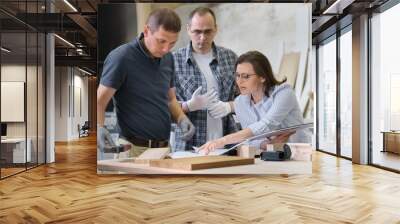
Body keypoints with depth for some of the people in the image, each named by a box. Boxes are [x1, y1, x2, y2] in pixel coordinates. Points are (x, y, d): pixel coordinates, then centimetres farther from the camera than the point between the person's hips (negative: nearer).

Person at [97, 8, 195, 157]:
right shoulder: (121, 57, -13)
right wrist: (98, 127, -28)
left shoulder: (168, 58, 6)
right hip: (133, 148, -5)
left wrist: (181, 119, -1)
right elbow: (100, 101, -10)